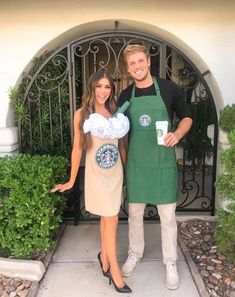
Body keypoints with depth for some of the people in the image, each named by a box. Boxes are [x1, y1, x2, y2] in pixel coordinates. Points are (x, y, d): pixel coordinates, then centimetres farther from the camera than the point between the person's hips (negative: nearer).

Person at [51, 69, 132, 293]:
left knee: (106, 218, 15)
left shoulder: (115, 112, 4)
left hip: (116, 173, 4)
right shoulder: (82, 114, -6)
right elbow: (77, 148, -4)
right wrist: (72, 180, -2)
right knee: (111, 220, -2)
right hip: (97, 174, -4)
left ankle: (104, 258, 36)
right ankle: (115, 271, 13)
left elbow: (121, 144, 11)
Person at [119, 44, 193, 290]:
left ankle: (170, 263, 28)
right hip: (136, 163, 2)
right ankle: (135, 254, 37)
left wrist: (177, 134, -14)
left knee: (167, 216, 8)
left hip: (164, 162, -2)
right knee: (134, 213, 14)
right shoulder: (125, 96, 4)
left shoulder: (169, 88, -4)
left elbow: (186, 117, 5)